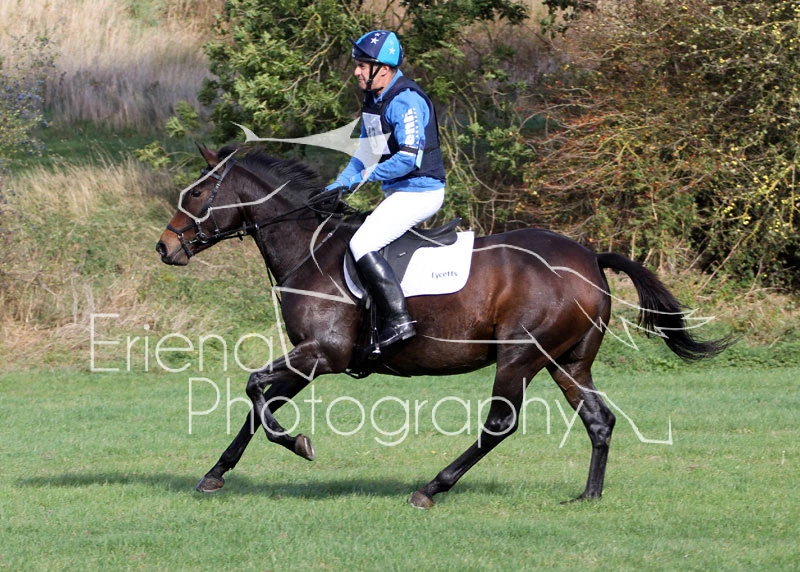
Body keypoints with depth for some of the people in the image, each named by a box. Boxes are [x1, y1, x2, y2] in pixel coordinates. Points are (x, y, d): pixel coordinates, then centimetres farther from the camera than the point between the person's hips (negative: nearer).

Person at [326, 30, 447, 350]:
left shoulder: (406, 102, -20)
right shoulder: (373, 100, 11)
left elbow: (409, 158, -27)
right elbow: (366, 152, 20)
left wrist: (369, 176, -16)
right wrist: (343, 182, 5)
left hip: (420, 190, -11)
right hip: (398, 192, 11)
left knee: (362, 244, -20)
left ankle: (398, 320, -23)